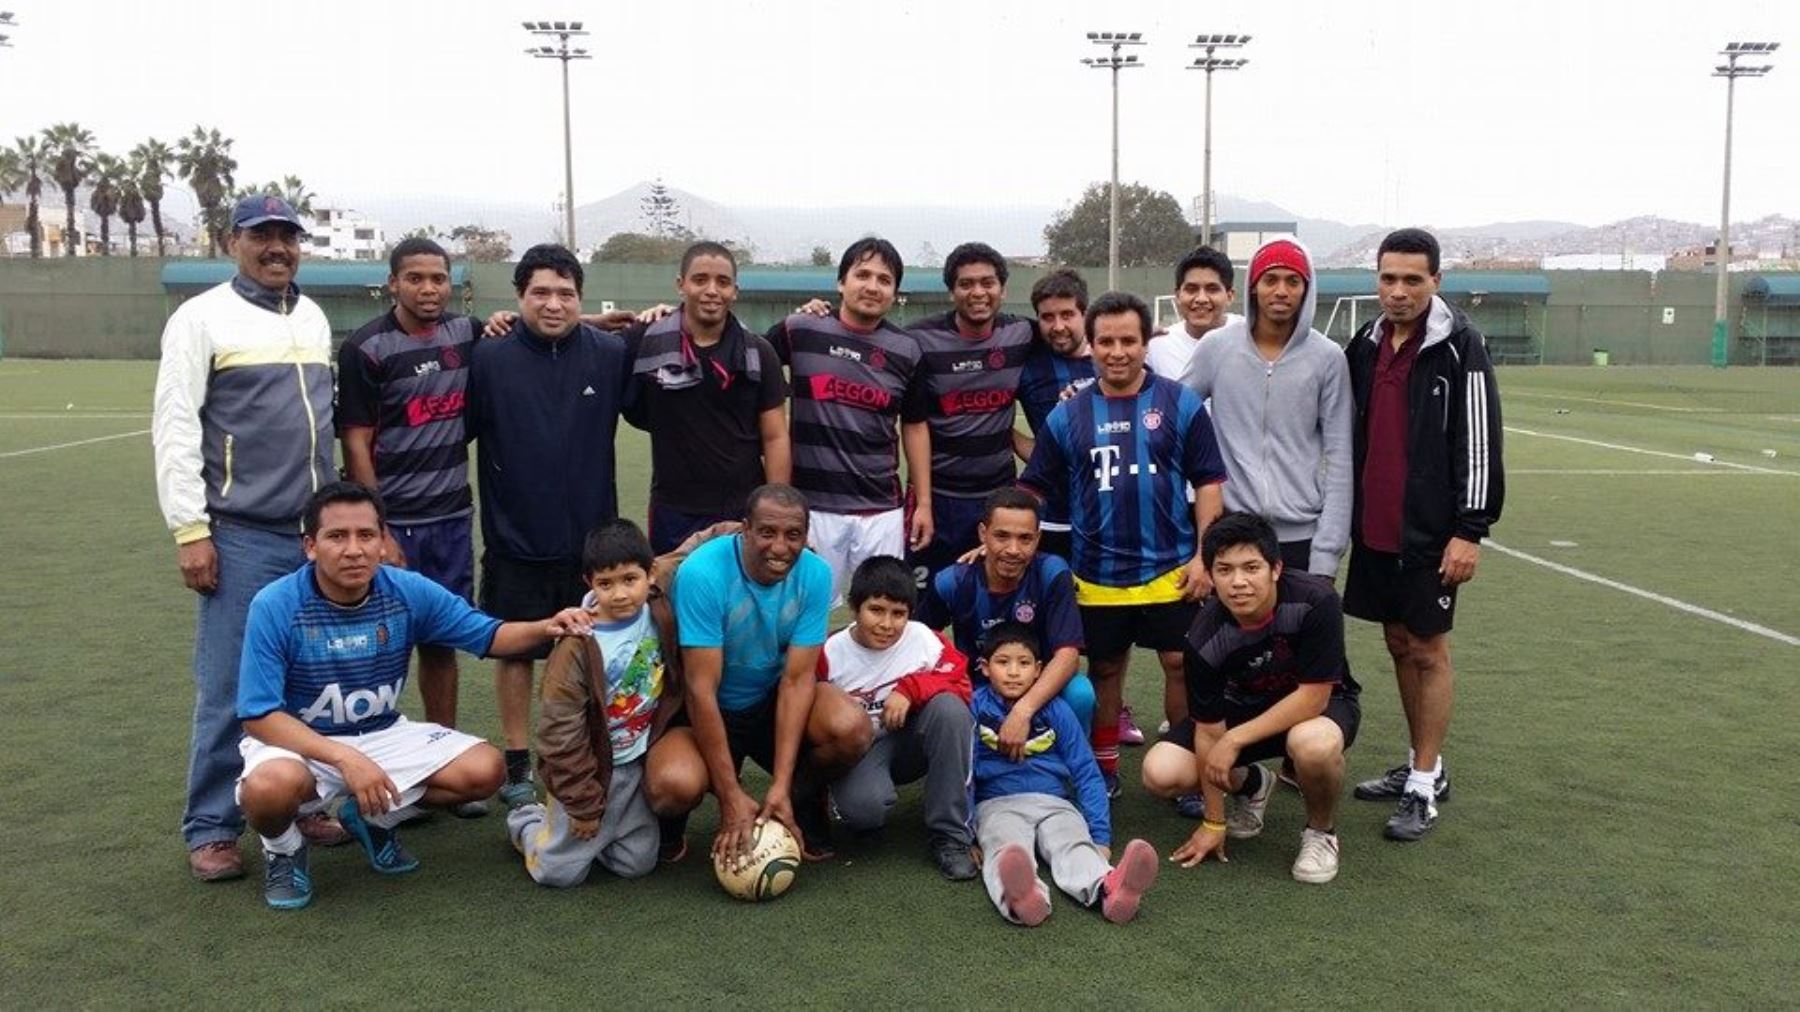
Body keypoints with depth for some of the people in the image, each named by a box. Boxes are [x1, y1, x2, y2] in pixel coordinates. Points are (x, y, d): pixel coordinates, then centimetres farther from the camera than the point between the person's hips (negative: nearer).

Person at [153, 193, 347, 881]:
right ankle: (211, 830, 9)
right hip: (241, 538, -5)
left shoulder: (313, 318, 14)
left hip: (316, 533, 5)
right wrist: (189, 530, -12)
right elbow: (175, 430, -7)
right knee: (230, 688, -2)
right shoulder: (203, 318, -3)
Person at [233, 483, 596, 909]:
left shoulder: (409, 591, -11)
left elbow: (486, 634, -2)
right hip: (296, 740, -4)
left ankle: (374, 818, 16)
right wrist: (345, 758, -32)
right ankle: (283, 849, 2)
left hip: (384, 734, 4)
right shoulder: (275, 606, -21)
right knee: (271, 785, -38)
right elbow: (260, 715, -21)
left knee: (484, 770, -12)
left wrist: (546, 628, -24)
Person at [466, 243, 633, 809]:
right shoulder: (489, 357, -5)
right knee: (516, 651, 8)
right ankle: (516, 766, 23)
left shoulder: (611, 354, 0)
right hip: (515, 538, -1)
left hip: (591, 537, 2)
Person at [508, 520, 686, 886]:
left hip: (639, 765, 4)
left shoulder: (660, 614, -13)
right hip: (590, 768, -4)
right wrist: (583, 803, -13)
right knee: (561, 872, 3)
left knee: (637, 865, 10)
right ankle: (526, 822, 34)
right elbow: (561, 729, -19)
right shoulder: (578, 645, -26)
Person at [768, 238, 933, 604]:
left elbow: (915, 427, 10)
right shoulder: (801, 331, 0)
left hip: (882, 510, 2)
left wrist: (923, 502, 7)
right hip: (812, 504, -1)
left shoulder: (905, 351, 4)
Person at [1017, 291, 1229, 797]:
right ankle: (1103, 768, 28)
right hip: (1097, 577, 2)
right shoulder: (1068, 415, 2)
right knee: (1104, 670, 13)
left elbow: (1208, 482, -1)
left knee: (1182, 666, 4)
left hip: (1170, 571, -1)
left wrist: (1204, 555, -7)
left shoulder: (1180, 404, -3)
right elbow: (1033, 488, 6)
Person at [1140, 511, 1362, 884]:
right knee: (1160, 773, -16)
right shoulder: (1205, 637, -24)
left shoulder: (1315, 601, -32)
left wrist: (1235, 740, -31)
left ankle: (1321, 831, -5)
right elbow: (1209, 728, -16)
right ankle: (1252, 785, 17)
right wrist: (1213, 822, -10)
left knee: (1312, 743, -40)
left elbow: (1313, 696, -28)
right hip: (1244, 706, 3)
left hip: (1320, 704, -3)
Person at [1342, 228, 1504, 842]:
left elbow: (1480, 443, -13)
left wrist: (1470, 530, -16)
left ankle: (1426, 786, 10)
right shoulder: (1367, 343, 8)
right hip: (1375, 529, 6)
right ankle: (1421, 764, 27)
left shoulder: (1460, 346, -11)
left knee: (1427, 650, 1)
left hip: (1430, 532, -6)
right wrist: (1349, 513, 16)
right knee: (1398, 643, 13)